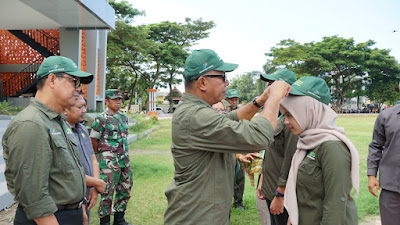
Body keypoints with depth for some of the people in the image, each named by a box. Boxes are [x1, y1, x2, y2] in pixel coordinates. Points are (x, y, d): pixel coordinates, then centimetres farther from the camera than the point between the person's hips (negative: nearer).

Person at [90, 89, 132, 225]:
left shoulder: (124, 117, 12)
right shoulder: (101, 119, -9)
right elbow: (93, 141, -4)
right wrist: (104, 154, 6)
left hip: (125, 159, 7)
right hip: (109, 161, -7)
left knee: (125, 190, 12)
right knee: (108, 192, -3)